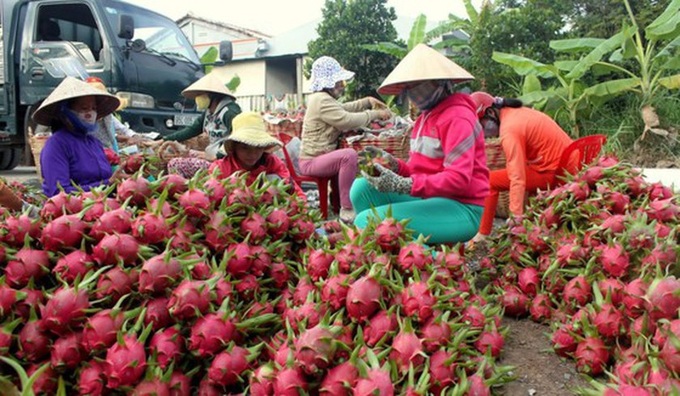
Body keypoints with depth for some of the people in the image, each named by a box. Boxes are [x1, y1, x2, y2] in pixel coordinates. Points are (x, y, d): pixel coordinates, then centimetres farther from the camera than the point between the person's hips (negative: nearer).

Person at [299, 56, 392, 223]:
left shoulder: (322, 98, 16)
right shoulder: (322, 100, -19)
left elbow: (343, 109, 27)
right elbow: (347, 120, -29)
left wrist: (368, 101, 13)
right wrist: (375, 114, -19)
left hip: (319, 156, 11)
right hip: (312, 161, -11)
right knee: (349, 155, -34)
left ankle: (338, 197, 20)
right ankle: (347, 209, -29)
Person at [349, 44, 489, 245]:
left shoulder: (456, 118, -13)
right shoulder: (425, 116, 15)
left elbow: (459, 179, -22)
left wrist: (403, 185, -29)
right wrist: (393, 165, -6)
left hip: (462, 209, -9)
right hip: (432, 199, 9)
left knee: (366, 222, -20)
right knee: (362, 187, -4)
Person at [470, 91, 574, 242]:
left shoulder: (509, 129, -20)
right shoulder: (513, 112, 7)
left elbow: (517, 178, -27)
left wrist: (516, 216, -28)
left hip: (553, 172, -9)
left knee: (489, 181, -7)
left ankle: (483, 235, -2)